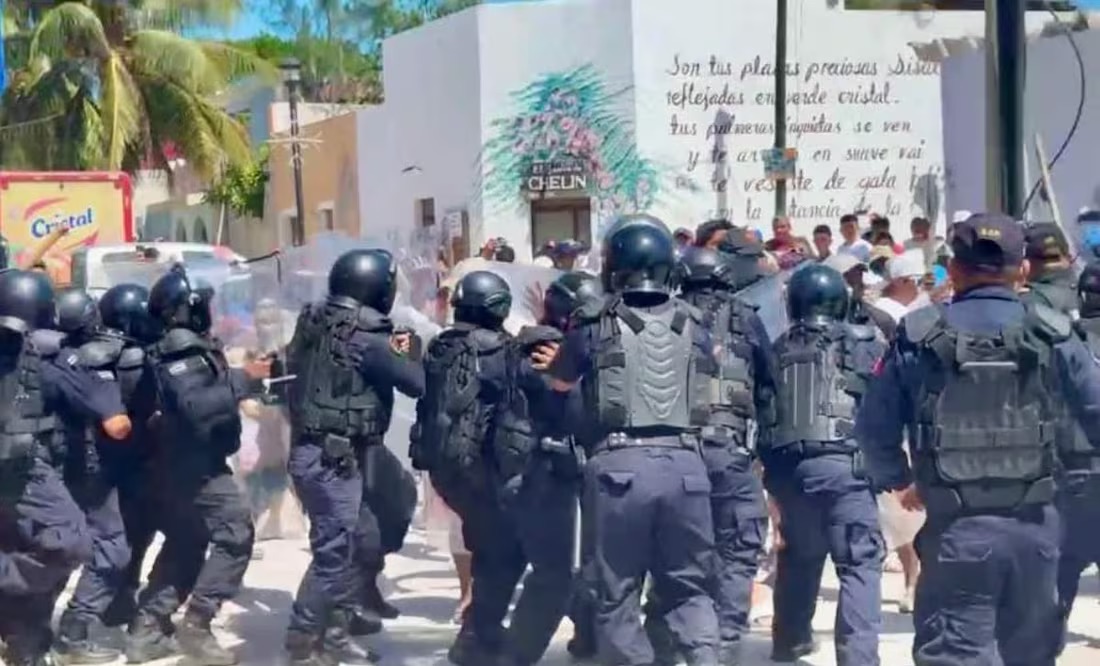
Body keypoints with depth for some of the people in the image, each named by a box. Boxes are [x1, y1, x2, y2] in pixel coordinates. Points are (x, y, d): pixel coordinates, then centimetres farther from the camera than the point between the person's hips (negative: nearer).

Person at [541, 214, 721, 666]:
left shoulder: (594, 325, 1)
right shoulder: (692, 325, 10)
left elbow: (558, 383, 16)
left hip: (620, 464, -3)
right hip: (683, 462, 3)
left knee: (617, 591, 7)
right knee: (688, 586, 14)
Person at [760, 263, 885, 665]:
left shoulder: (778, 350, 14)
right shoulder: (863, 344, 5)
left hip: (788, 466, 5)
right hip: (843, 463, -4)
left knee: (798, 556, 23)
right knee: (861, 564, -4)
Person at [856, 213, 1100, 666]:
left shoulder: (918, 337, -4)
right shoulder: (1052, 335, -2)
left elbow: (873, 426, -1)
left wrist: (899, 481, 17)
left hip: (956, 526, -2)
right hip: (1033, 524, 2)